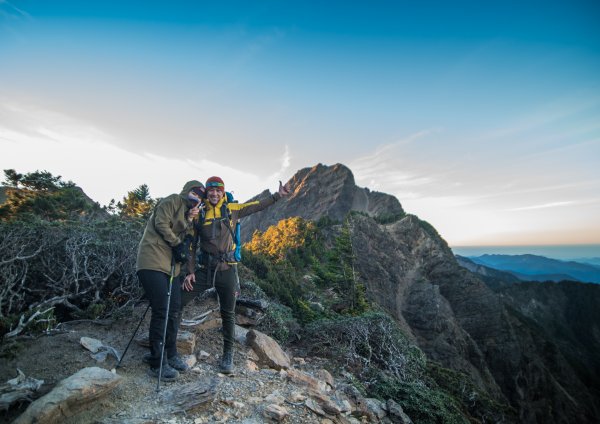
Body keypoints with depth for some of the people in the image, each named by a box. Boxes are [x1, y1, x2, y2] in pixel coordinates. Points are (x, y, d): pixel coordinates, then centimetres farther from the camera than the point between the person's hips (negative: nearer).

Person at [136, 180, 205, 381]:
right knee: (161, 311, -9)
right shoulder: (173, 201, -1)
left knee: (174, 310, 9)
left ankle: (170, 355, 23)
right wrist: (177, 243, -8)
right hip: (153, 262, -9)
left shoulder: (187, 213, 24)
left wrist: (190, 220, -1)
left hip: (171, 266, 9)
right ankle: (157, 363, 3)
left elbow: (186, 238, 15)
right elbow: (161, 224, -13)